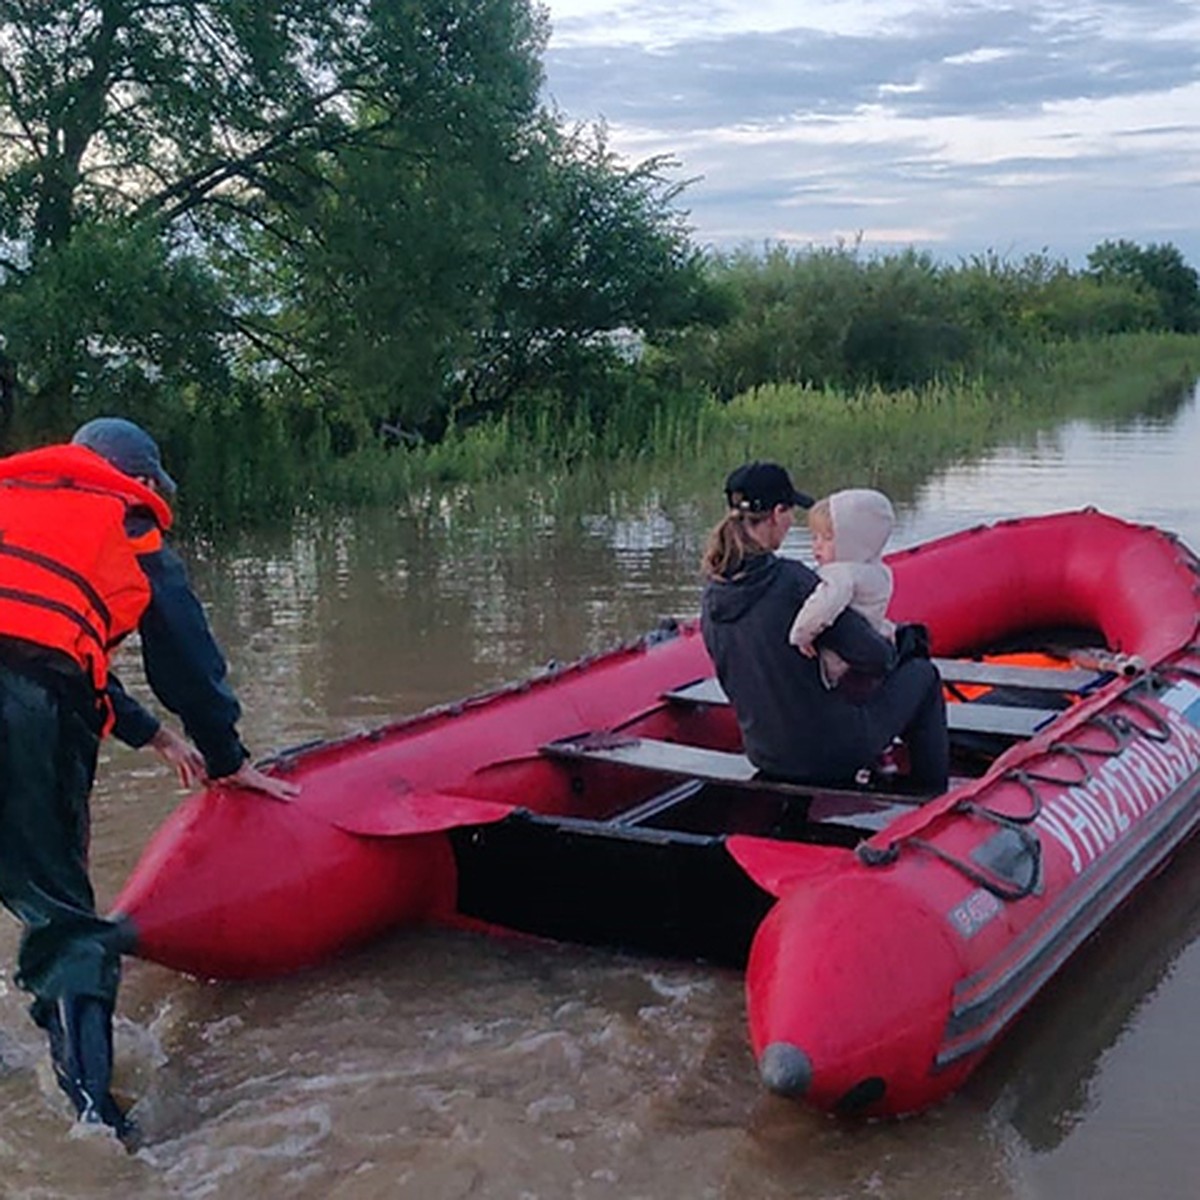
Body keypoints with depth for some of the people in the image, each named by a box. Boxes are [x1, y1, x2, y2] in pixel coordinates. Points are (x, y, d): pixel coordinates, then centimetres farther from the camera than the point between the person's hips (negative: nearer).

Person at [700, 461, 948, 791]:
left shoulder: (712, 596, -4)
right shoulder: (792, 580, -24)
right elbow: (873, 659, -21)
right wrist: (893, 646, 2)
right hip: (831, 753, -7)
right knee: (921, 674, 18)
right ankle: (933, 800, 27)